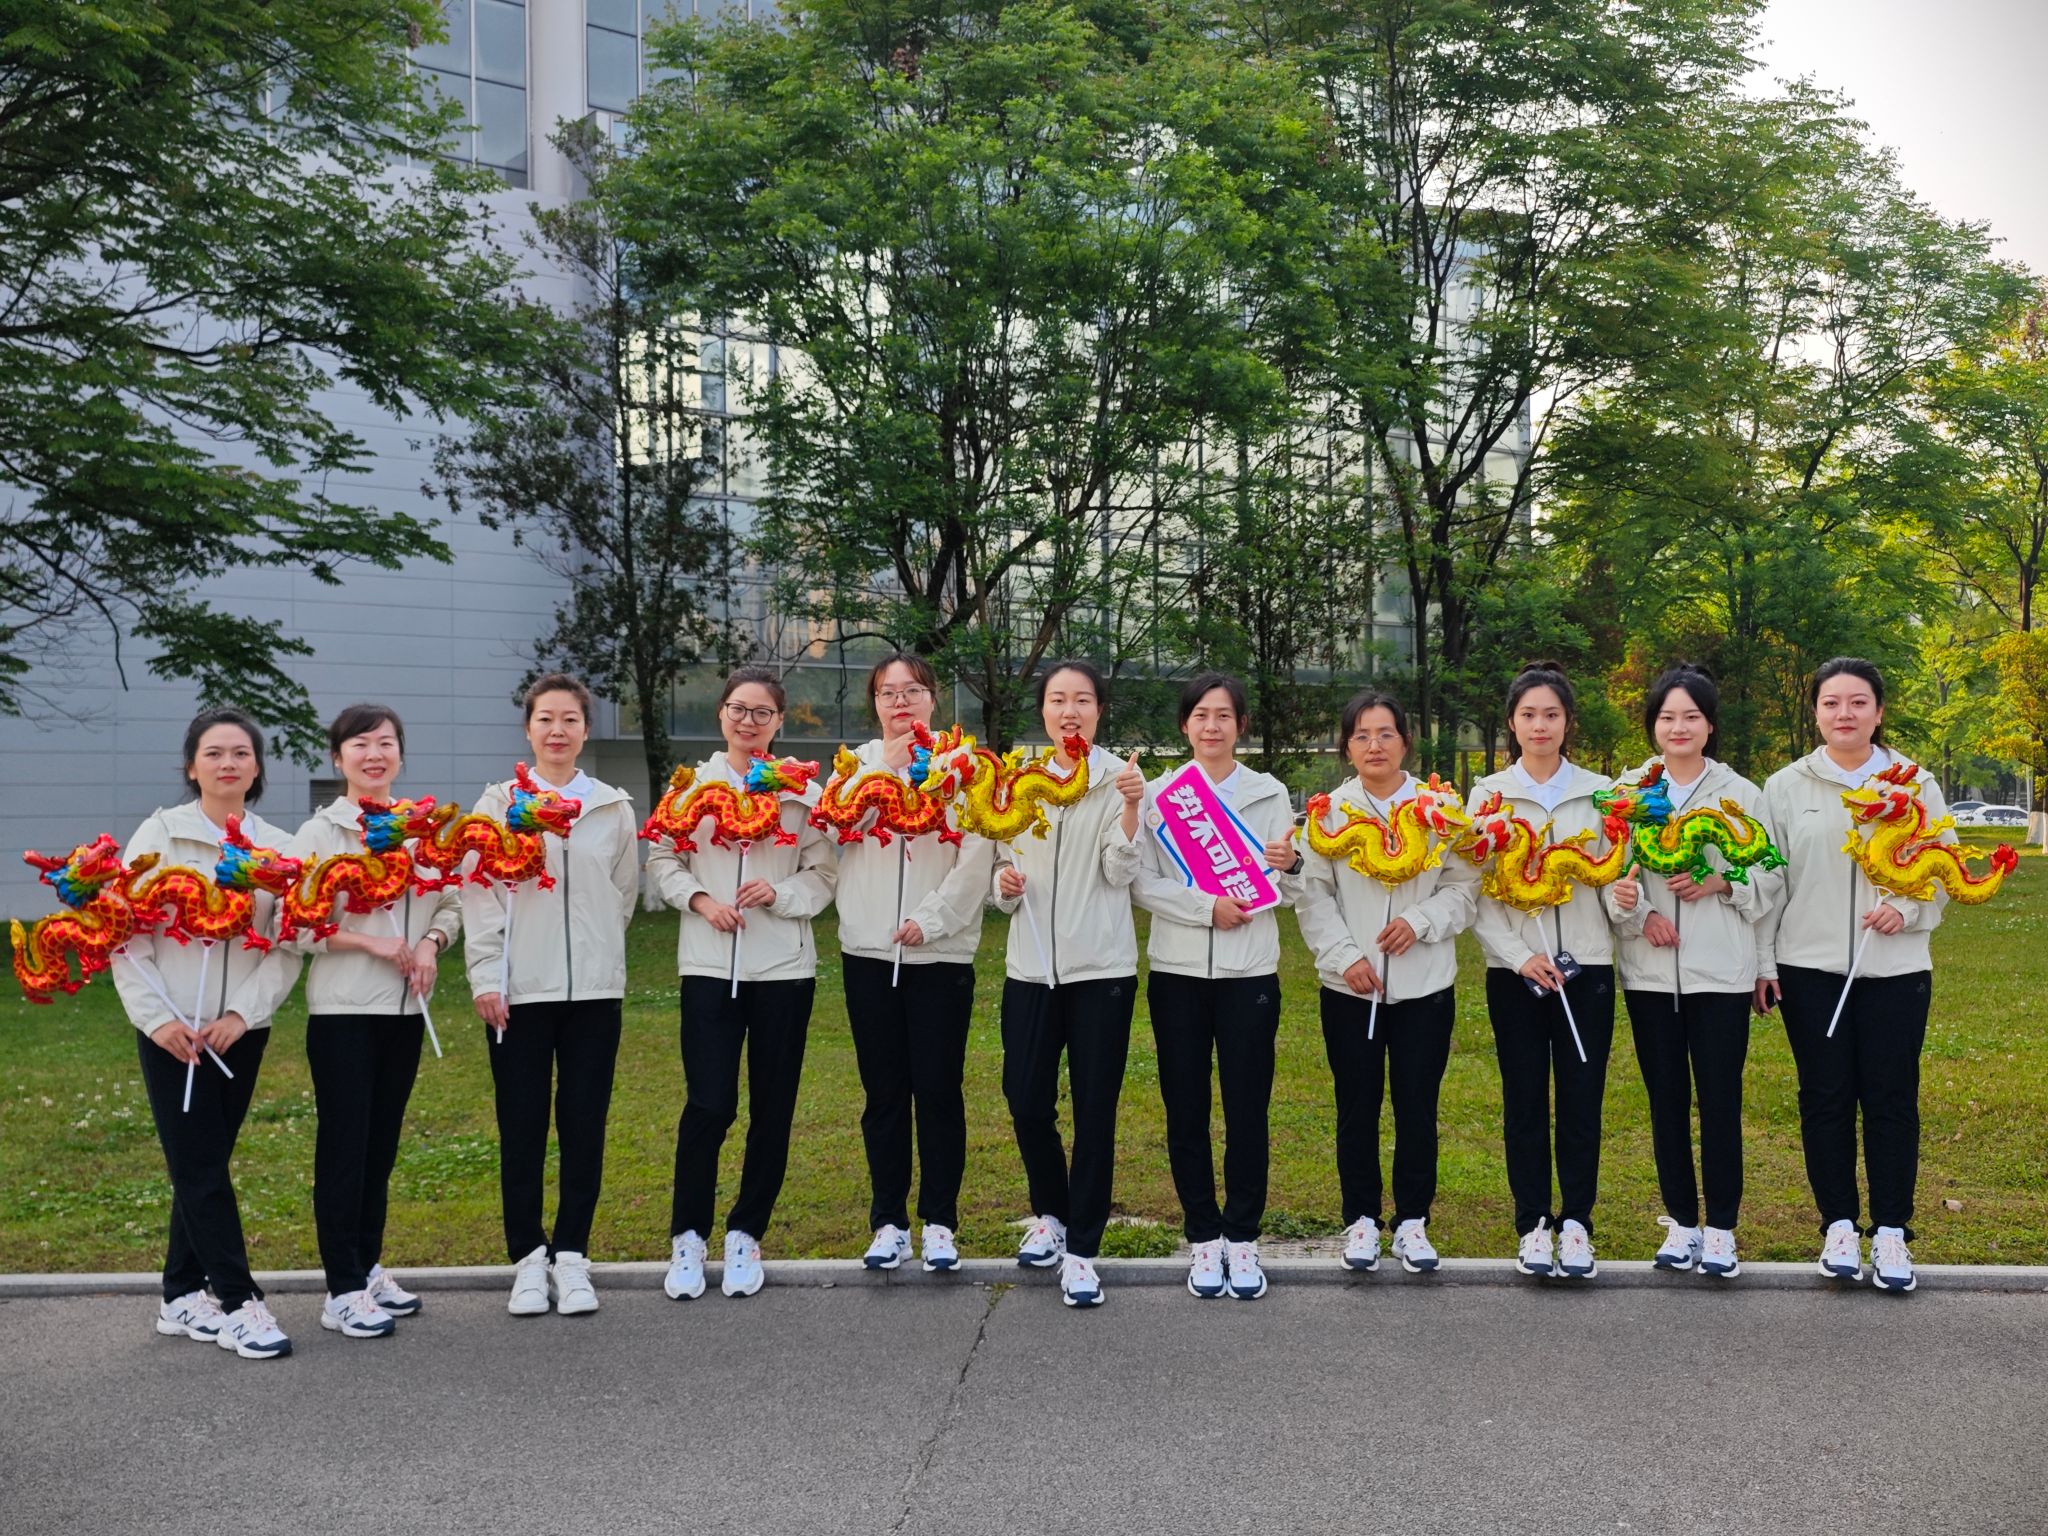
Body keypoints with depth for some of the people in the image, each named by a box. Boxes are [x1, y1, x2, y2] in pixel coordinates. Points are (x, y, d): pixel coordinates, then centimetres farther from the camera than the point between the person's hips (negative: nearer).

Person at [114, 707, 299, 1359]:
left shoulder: (277, 847, 5)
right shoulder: (160, 834, -1)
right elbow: (125, 934, -4)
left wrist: (242, 1013, -10)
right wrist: (155, 1016, -12)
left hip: (241, 1031, 3)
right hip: (172, 1031, -3)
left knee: (204, 1164, 9)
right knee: (202, 1169, -4)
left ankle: (182, 1298, 21)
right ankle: (240, 1304, -1)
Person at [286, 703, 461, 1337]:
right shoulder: (319, 832, -4)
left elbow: (452, 903, 12)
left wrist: (431, 943, -7)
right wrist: (372, 941, -17)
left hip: (405, 1006, 4)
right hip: (343, 1007, -4)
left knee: (382, 1141, 13)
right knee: (345, 1143, -2)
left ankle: (369, 1266, 25)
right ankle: (343, 1292, 3)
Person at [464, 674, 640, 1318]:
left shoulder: (614, 807, 8)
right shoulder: (499, 804, 3)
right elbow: (480, 895, -2)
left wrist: (593, 949, 7)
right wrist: (486, 976, -9)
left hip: (594, 988, 1)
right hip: (519, 990, -1)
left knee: (584, 1126, 4)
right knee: (522, 1129, 3)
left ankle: (570, 1256, 16)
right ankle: (528, 1258, 16)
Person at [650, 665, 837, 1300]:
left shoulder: (802, 792, 3)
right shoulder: (691, 785, 4)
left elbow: (823, 874, 3)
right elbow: (663, 861, 6)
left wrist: (779, 895, -14)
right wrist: (700, 899, -10)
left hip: (784, 967, 1)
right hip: (708, 965, -1)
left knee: (772, 1106, 6)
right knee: (708, 1104, -6)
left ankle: (746, 1234, 21)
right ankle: (687, 1236, 10)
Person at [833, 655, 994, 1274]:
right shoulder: (860, 762, 11)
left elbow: (977, 858, -6)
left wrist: (931, 919, -14)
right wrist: (884, 767, -11)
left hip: (940, 951, -2)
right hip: (868, 951, 2)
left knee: (938, 1089, 0)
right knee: (884, 1092, 7)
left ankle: (939, 1222, 12)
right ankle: (888, 1221, 17)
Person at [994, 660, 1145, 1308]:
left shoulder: (1117, 777, -2)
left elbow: (1120, 871, -9)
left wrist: (1131, 806, -23)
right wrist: (1005, 883, -5)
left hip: (1101, 965, -3)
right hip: (1031, 964, 3)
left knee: (1095, 1108, 1)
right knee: (1026, 1100, 6)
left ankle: (1081, 1248, 11)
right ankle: (1050, 1213, 31)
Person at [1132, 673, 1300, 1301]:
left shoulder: (1270, 794, 5)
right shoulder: (1157, 794, 3)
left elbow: (1287, 892, 4)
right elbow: (1142, 884, -5)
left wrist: (1289, 867, -17)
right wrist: (1206, 908, -16)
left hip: (1250, 972, 0)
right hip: (1177, 972, 0)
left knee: (1247, 1110, 2)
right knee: (1186, 1111, 5)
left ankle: (1242, 1238, 14)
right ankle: (1203, 1238, 17)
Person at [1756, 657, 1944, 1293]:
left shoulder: (1916, 785, 5)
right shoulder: (1785, 787, 4)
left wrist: (1908, 909, -13)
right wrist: (1762, 963, 0)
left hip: (1895, 968, 0)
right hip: (1809, 967, 0)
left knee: (1892, 1098, 2)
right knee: (1825, 1097, 5)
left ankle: (1891, 1232, 12)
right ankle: (1839, 1226, 16)